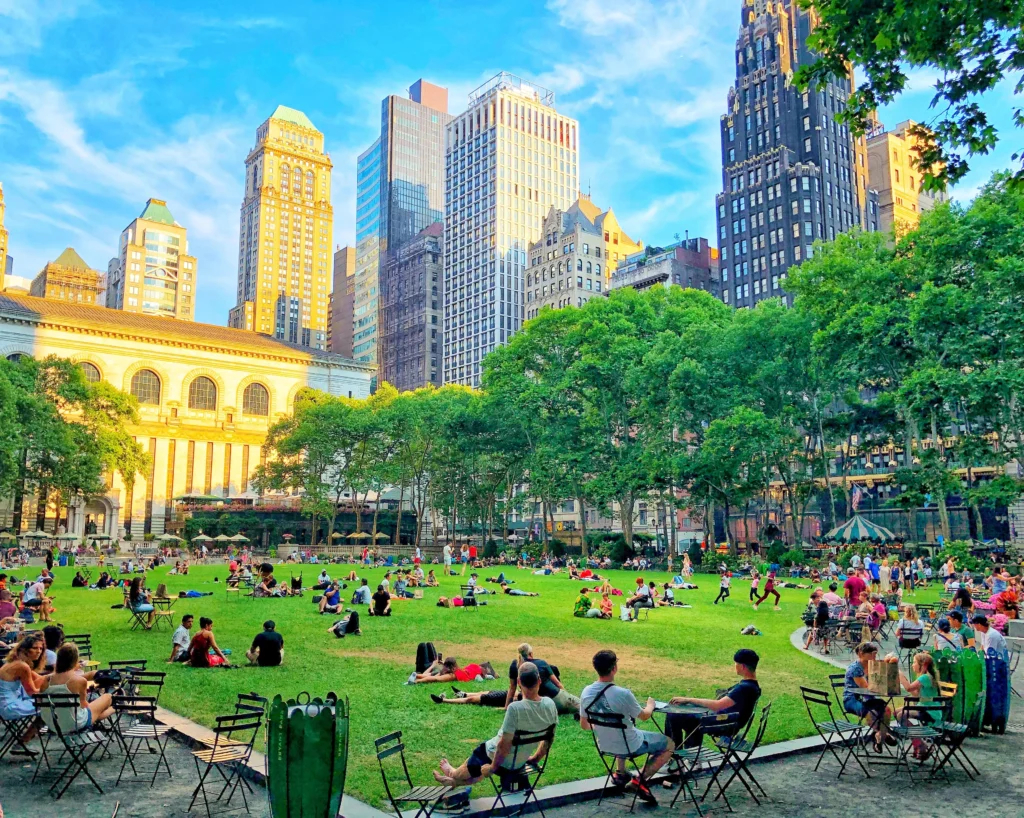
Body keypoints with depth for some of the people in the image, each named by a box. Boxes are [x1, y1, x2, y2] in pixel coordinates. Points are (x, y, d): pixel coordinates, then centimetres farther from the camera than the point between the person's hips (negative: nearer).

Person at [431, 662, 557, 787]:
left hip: (503, 761, -5)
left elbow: (505, 745, -27)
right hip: (520, 762, 5)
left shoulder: (515, 708, -34)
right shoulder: (550, 704, -17)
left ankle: (454, 774, 57)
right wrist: (535, 758, 14)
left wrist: (492, 767, -9)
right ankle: (458, 778, 54)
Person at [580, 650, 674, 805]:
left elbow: (584, 725, 1)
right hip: (629, 747, -6)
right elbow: (644, 716, -11)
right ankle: (641, 780, 4)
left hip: (604, 746, 6)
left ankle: (621, 773, 31)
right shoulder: (623, 694, -30)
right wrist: (651, 705, 11)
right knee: (669, 744, 15)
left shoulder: (586, 692, -14)